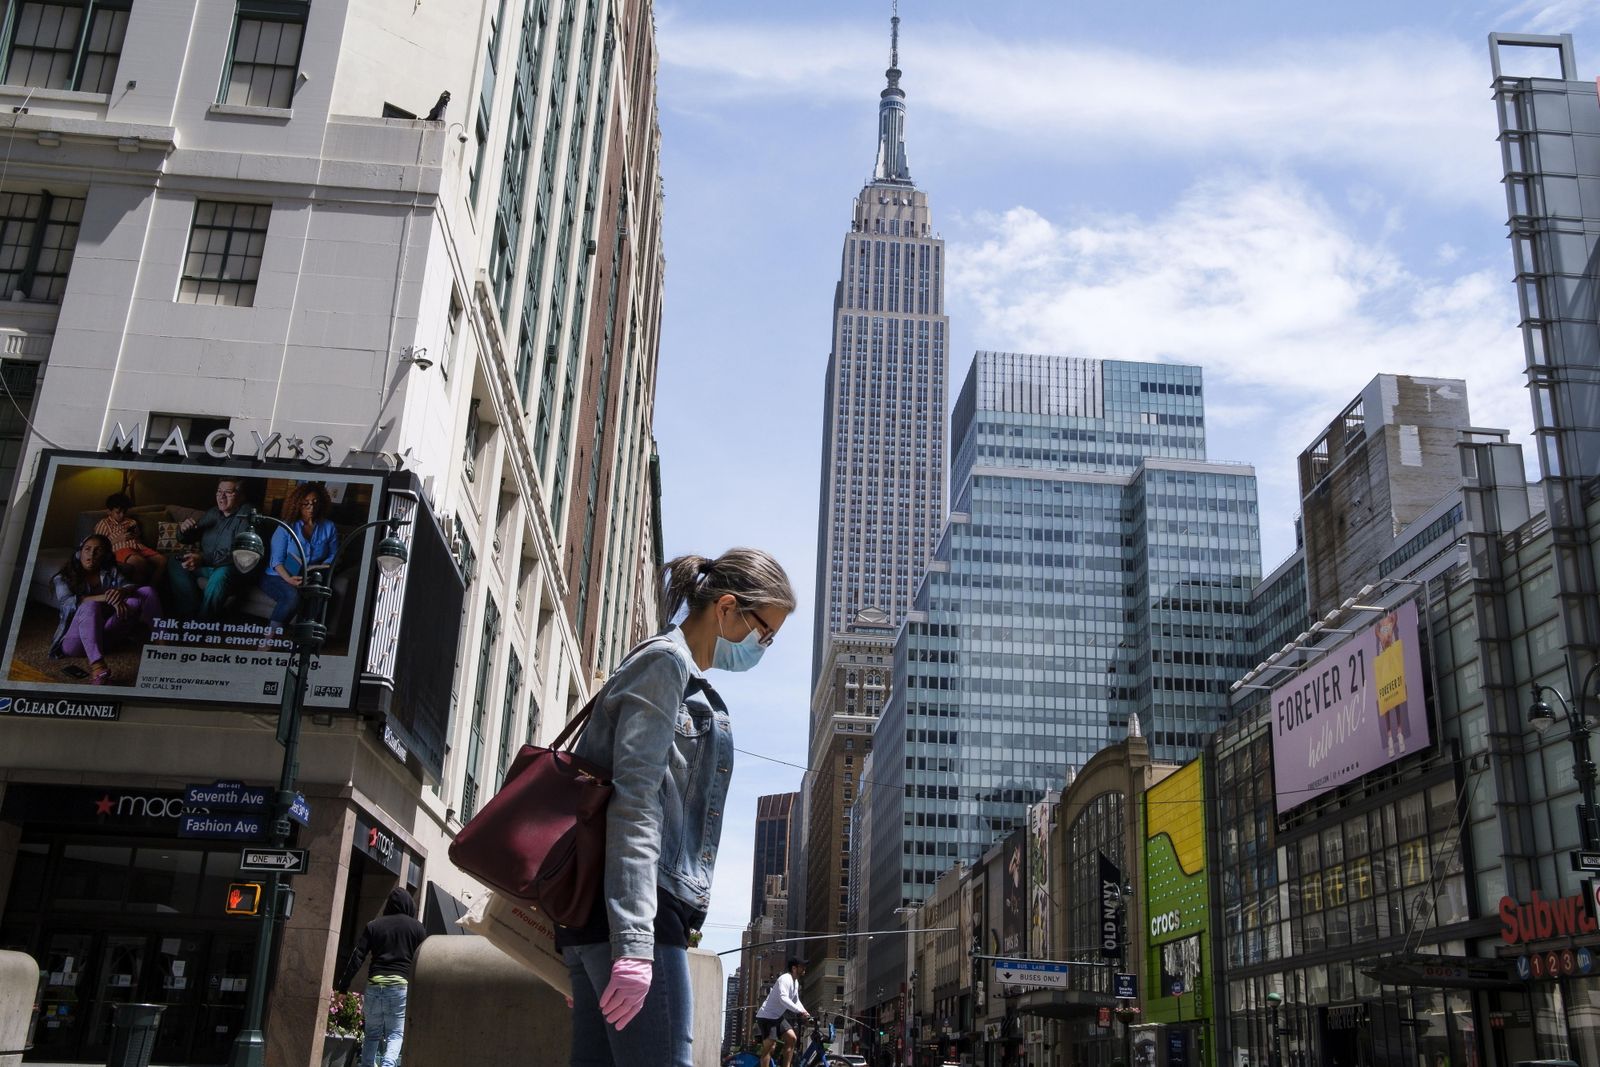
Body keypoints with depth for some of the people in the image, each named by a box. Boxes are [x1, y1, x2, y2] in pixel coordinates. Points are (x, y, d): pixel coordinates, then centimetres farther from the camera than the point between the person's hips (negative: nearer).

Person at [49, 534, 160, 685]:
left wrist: (121, 592, -27)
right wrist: (106, 598, -27)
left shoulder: (111, 572, 18)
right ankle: (97, 665, -57)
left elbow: (130, 586, -1)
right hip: (74, 639, -4)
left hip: (104, 636, 4)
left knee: (147, 592, -7)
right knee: (90, 606, -36)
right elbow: (67, 602, -14)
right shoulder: (64, 578, 7)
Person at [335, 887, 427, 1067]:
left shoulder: (374, 925, 10)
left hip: (374, 984, 2)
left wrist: (343, 986, 8)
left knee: (372, 1033, 15)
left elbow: (357, 956, 6)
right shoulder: (417, 927, 6)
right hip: (401, 985, -2)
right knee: (395, 1034, 4)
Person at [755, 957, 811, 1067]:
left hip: (778, 1017, 9)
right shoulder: (785, 979, -19)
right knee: (770, 1046, -12)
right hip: (766, 1017, -9)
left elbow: (796, 1001, 21)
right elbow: (783, 999, -34)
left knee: (791, 1038, -1)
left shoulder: (795, 982, 12)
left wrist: (805, 1013, 3)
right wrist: (800, 1011, -37)